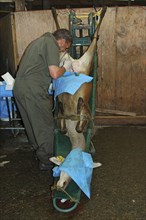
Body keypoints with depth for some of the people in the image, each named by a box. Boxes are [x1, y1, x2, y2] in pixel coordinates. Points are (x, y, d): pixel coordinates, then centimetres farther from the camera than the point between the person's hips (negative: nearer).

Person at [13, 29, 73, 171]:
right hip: (33, 91, -10)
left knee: (32, 124, 21)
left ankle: (38, 151, 38)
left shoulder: (41, 40, 20)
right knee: (45, 126, 4)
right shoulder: (51, 44, -9)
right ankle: (46, 161, 16)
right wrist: (65, 67, 2)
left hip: (19, 88, 10)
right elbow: (55, 74, -18)